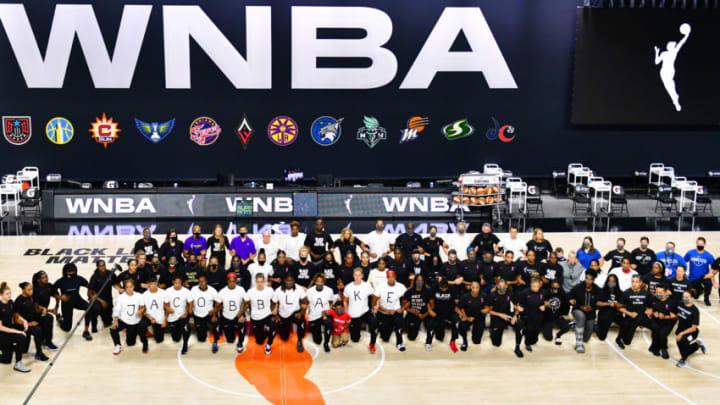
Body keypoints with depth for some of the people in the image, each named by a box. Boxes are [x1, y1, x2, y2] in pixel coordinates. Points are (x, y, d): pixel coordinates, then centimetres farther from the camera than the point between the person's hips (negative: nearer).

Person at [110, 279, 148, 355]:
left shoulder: (139, 296, -7)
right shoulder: (121, 297, -10)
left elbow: (142, 307, 1)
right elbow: (116, 310, -11)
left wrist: (141, 311, -23)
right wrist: (115, 320, -25)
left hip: (136, 322, 0)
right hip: (123, 320, 0)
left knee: (131, 343, 1)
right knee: (113, 330, -26)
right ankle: (118, 346, 1)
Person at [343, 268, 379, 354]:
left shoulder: (367, 286, -8)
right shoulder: (348, 287, -5)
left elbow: (374, 296, 8)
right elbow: (345, 301, 7)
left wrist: (375, 306, 1)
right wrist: (346, 314, 4)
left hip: (365, 312, -1)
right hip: (353, 315, 1)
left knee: (374, 323, -34)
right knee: (355, 339, 6)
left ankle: (372, 344, -14)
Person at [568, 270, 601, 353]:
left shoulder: (597, 290, -10)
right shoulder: (577, 288, -15)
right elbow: (569, 299, -9)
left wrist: (592, 308, -22)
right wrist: (581, 307, -18)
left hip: (590, 314, 3)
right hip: (578, 310, -3)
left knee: (586, 339, 9)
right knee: (581, 316, -41)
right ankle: (579, 343, -34)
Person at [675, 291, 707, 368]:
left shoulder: (694, 311, -20)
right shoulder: (680, 304, -4)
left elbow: (694, 328, -20)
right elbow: (677, 315, 16)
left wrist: (681, 334, -26)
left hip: (691, 332, -6)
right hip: (680, 330, 7)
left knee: (682, 339, -37)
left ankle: (683, 360, -17)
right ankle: (697, 343, 43)